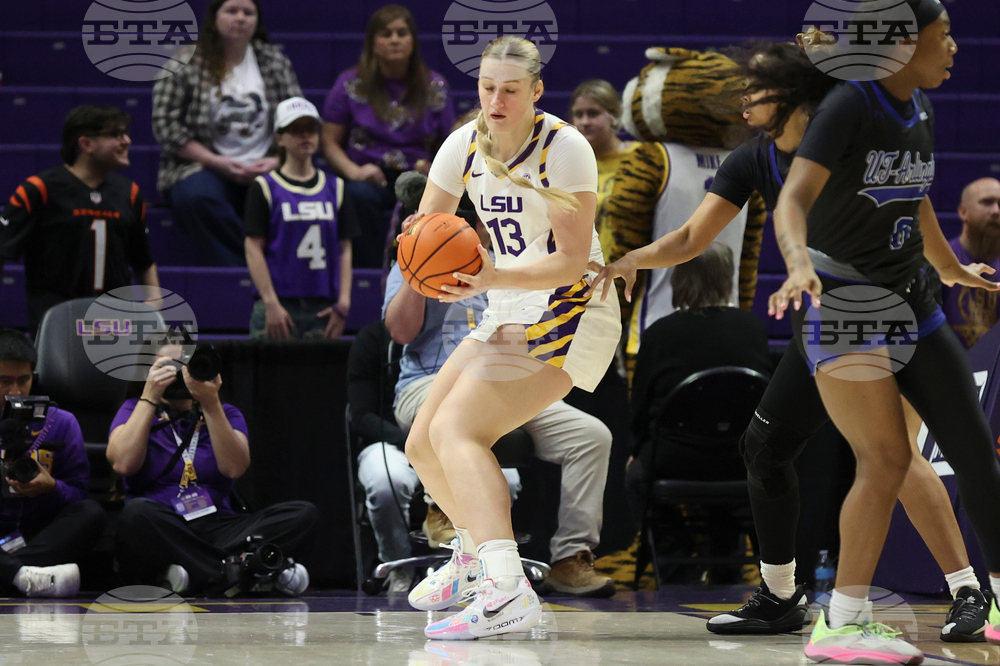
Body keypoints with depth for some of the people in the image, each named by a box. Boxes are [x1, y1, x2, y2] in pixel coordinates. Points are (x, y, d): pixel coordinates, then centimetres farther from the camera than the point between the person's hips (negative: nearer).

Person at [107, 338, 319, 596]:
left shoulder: (224, 414, 18)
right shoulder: (136, 410, 14)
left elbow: (234, 467, -3)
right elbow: (123, 463, -9)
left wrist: (211, 403, -10)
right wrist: (150, 397, -5)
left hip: (216, 531, 3)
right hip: (158, 534, -3)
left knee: (303, 514, -20)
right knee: (138, 512, -38)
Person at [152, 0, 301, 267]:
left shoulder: (275, 61, 14)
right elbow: (166, 124, -3)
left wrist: (278, 160, -8)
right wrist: (216, 162, -12)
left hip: (264, 170, 2)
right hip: (203, 167, -2)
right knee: (197, 196, -39)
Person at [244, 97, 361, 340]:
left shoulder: (335, 188, 15)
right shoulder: (265, 188, 4)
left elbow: (345, 249, 13)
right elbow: (253, 248, -1)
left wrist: (343, 302, 2)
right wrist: (271, 304, -10)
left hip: (323, 309, 3)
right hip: (278, 305, -3)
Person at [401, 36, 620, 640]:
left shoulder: (565, 148, -16)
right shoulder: (465, 145, 3)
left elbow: (573, 259, -18)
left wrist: (494, 278, -33)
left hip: (567, 316, -8)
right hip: (507, 319, 8)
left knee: (457, 429, -25)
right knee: (424, 444, 11)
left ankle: (508, 591, -39)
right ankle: (477, 556, 36)